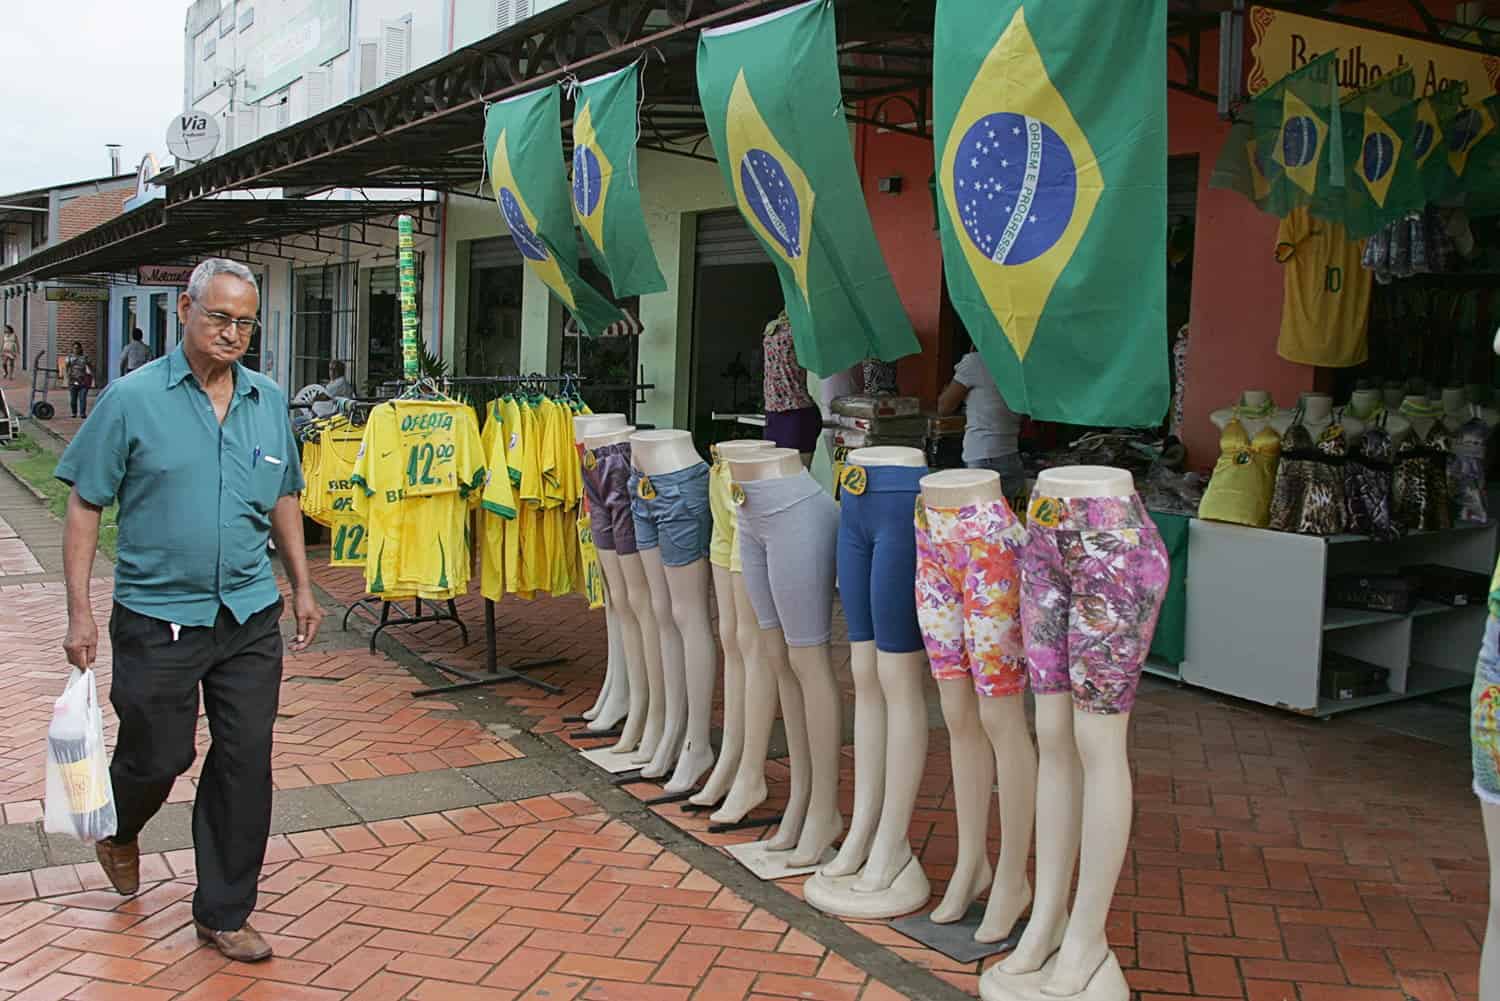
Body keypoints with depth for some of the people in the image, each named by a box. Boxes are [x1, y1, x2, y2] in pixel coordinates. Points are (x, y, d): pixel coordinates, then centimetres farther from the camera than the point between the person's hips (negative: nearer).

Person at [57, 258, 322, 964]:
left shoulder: (269, 402, 5)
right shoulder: (133, 400, -7)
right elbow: (85, 505, -5)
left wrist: (301, 586, 13)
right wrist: (80, 611, -10)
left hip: (250, 618, 4)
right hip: (157, 620, -3)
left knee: (246, 763, 5)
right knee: (157, 756, 9)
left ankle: (224, 912, 21)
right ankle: (118, 832, 46)